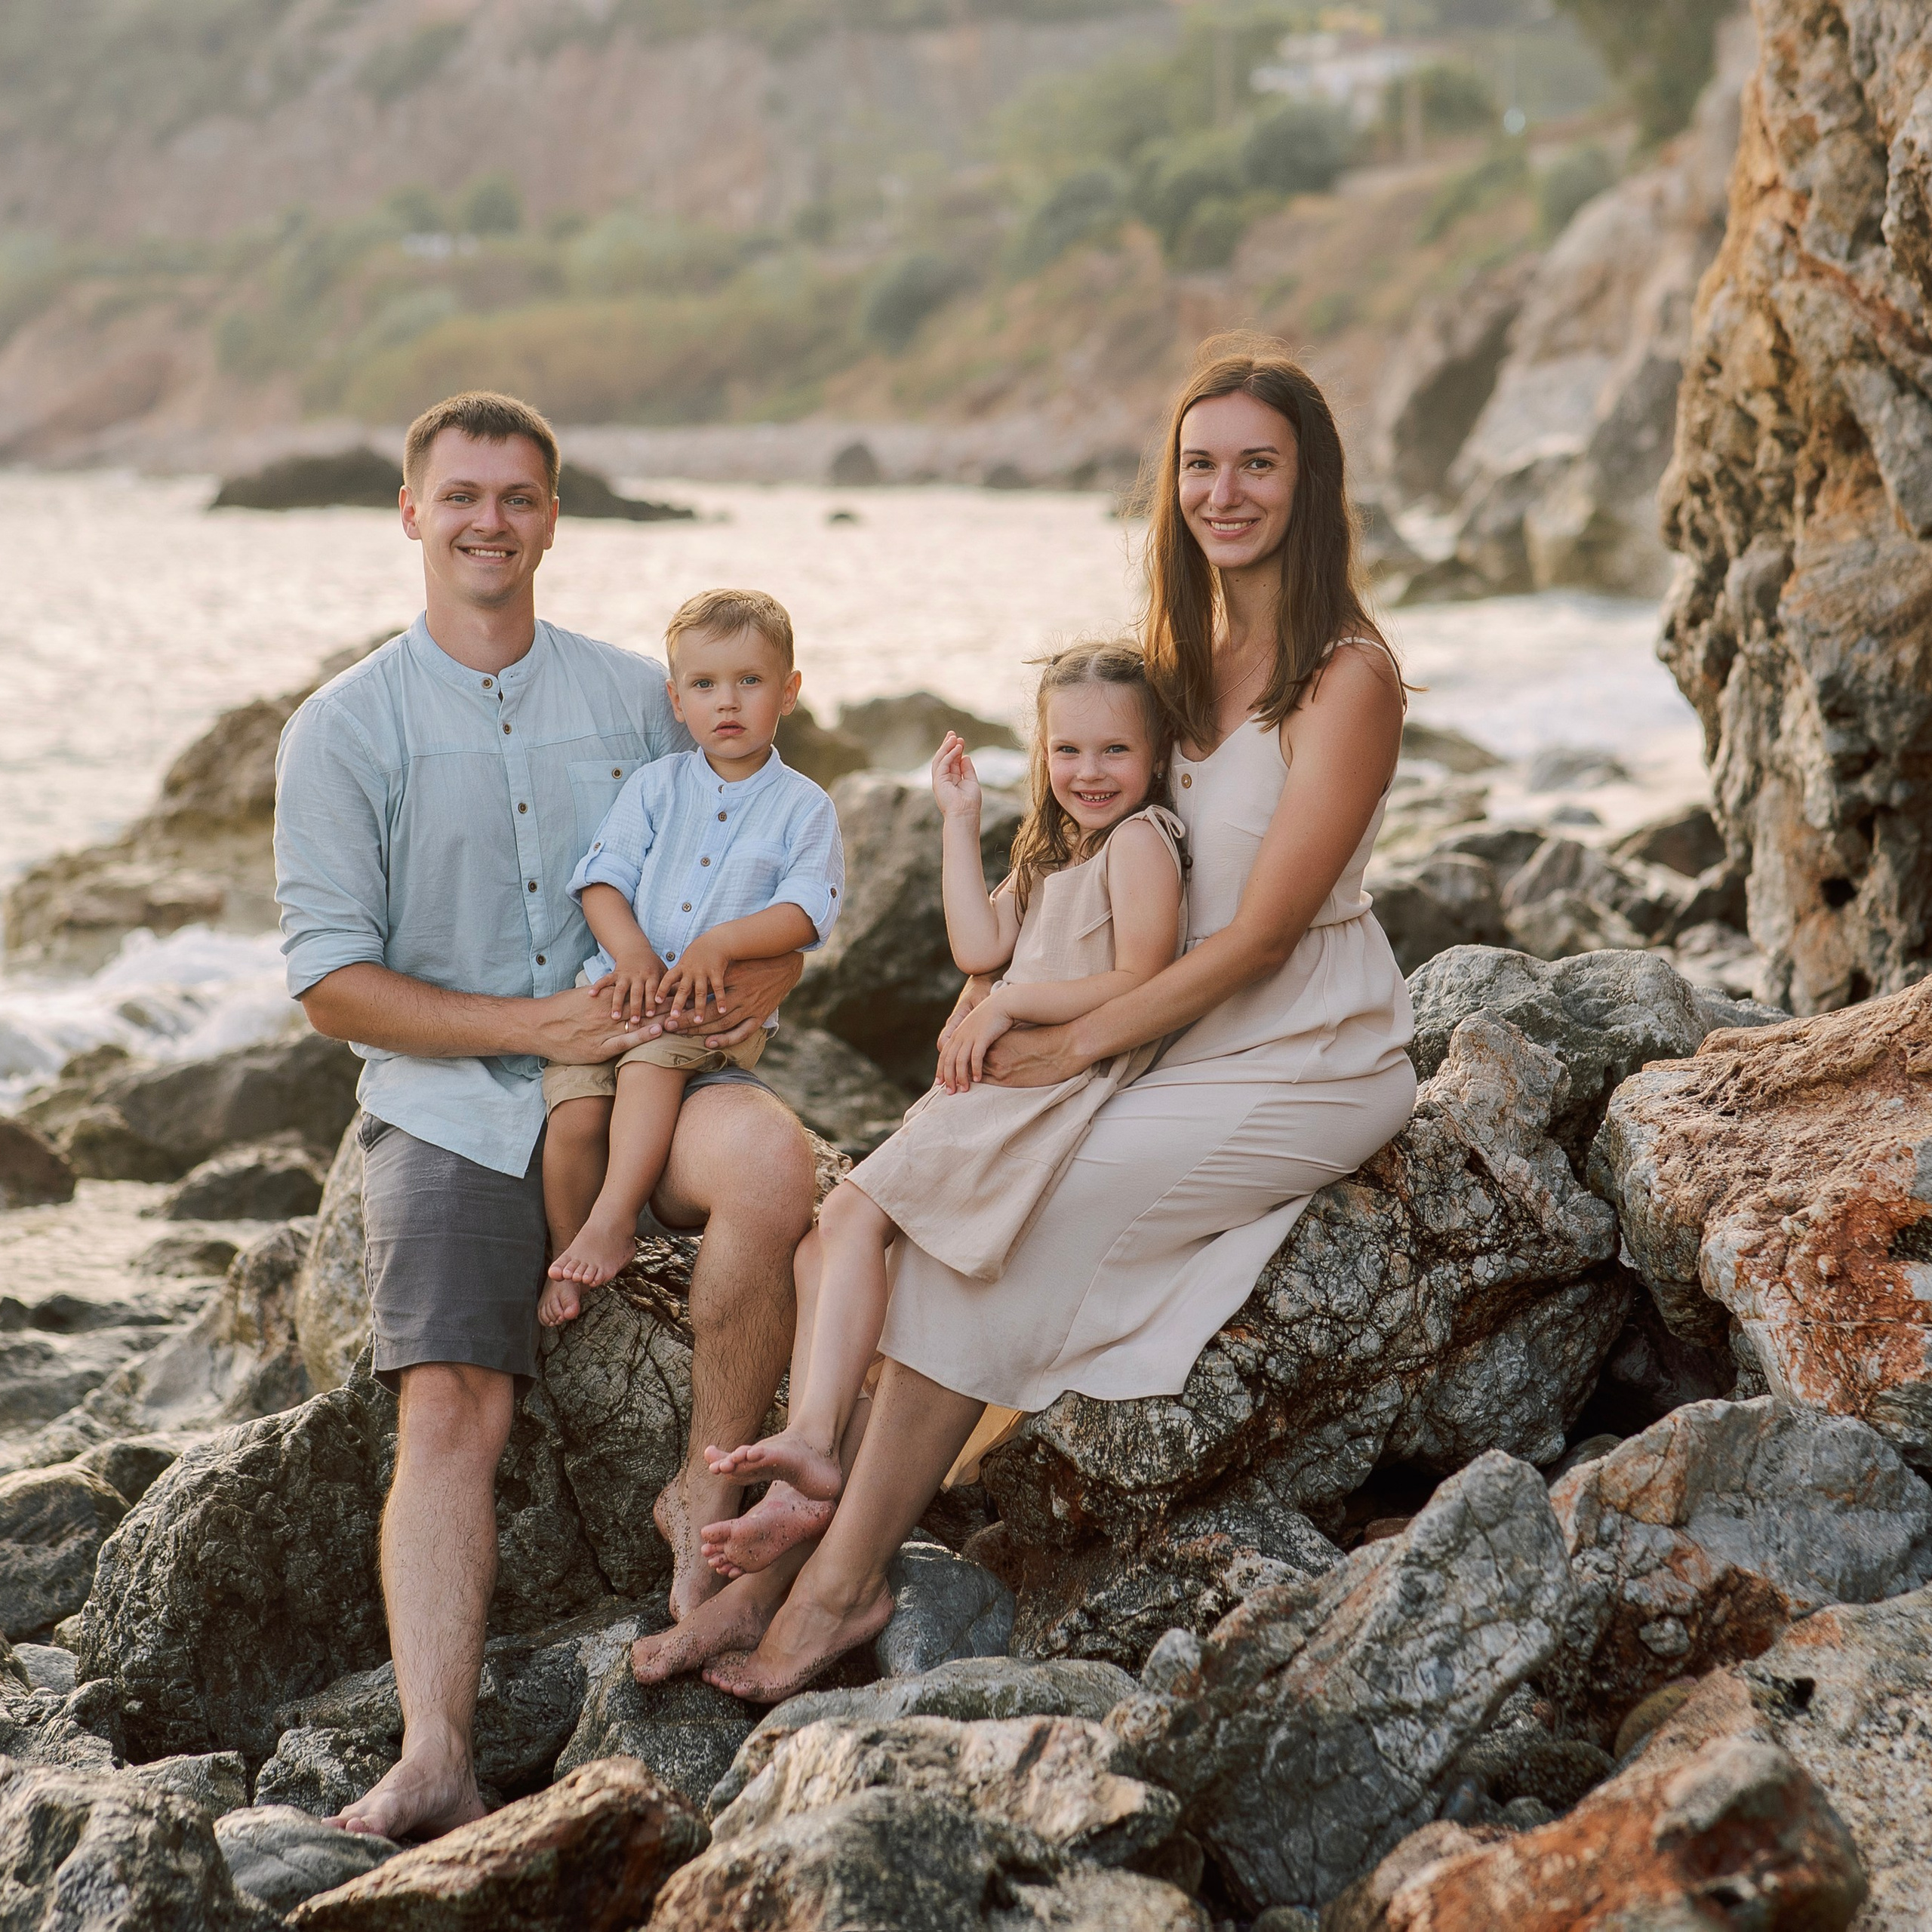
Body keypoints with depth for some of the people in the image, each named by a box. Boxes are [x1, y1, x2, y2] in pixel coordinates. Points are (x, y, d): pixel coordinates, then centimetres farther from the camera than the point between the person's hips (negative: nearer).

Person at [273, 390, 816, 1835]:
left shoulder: (638, 698, 14)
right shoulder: (345, 731, 7)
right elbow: (334, 982, 0)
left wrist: (755, 984, -11)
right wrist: (537, 1026, -12)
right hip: (449, 1102, -1)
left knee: (770, 1157, -33)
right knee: (450, 1408, -22)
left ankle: (710, 1492, -14)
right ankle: (435, 1757, -32)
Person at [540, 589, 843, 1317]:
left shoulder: (803, 807, 4)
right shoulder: (654, 785, 11)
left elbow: (805, 910, -7)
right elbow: (603, 876, 3)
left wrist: (721, 943, -22)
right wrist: (631, 953, -15)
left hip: (724, 1003, -3)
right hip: (624, 981, 3)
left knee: (651, 1059, -34)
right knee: (573, 1110, -17)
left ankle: (612, 1220, -29)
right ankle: (565, 1255, 1)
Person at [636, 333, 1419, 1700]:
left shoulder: (1346, 678, -13)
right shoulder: (1185, 654, 11)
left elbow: (1263, 931, -17)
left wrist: (1076, 1046, -16)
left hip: (1306, 1069, -7)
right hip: (1182, 1048, 7)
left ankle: (843, 1576, -11)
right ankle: (797, 1544, -14)